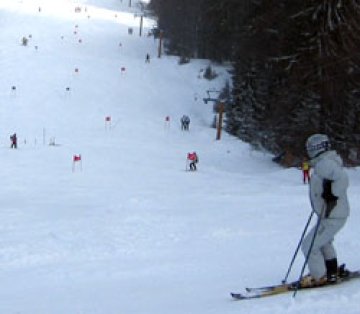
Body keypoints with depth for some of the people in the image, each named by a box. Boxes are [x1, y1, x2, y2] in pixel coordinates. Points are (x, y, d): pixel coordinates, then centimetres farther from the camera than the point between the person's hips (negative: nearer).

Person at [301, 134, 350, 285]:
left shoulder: (325, 164, -21)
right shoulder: (323, 163, 11)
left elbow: (342, 179, -34)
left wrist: (332, 195, -28)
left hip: (332, 217, -11)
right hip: (332, 214, 11)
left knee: (309, 246, -5)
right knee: (324, 242, 31)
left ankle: (319, 277, 6)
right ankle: (332, 272, 43)